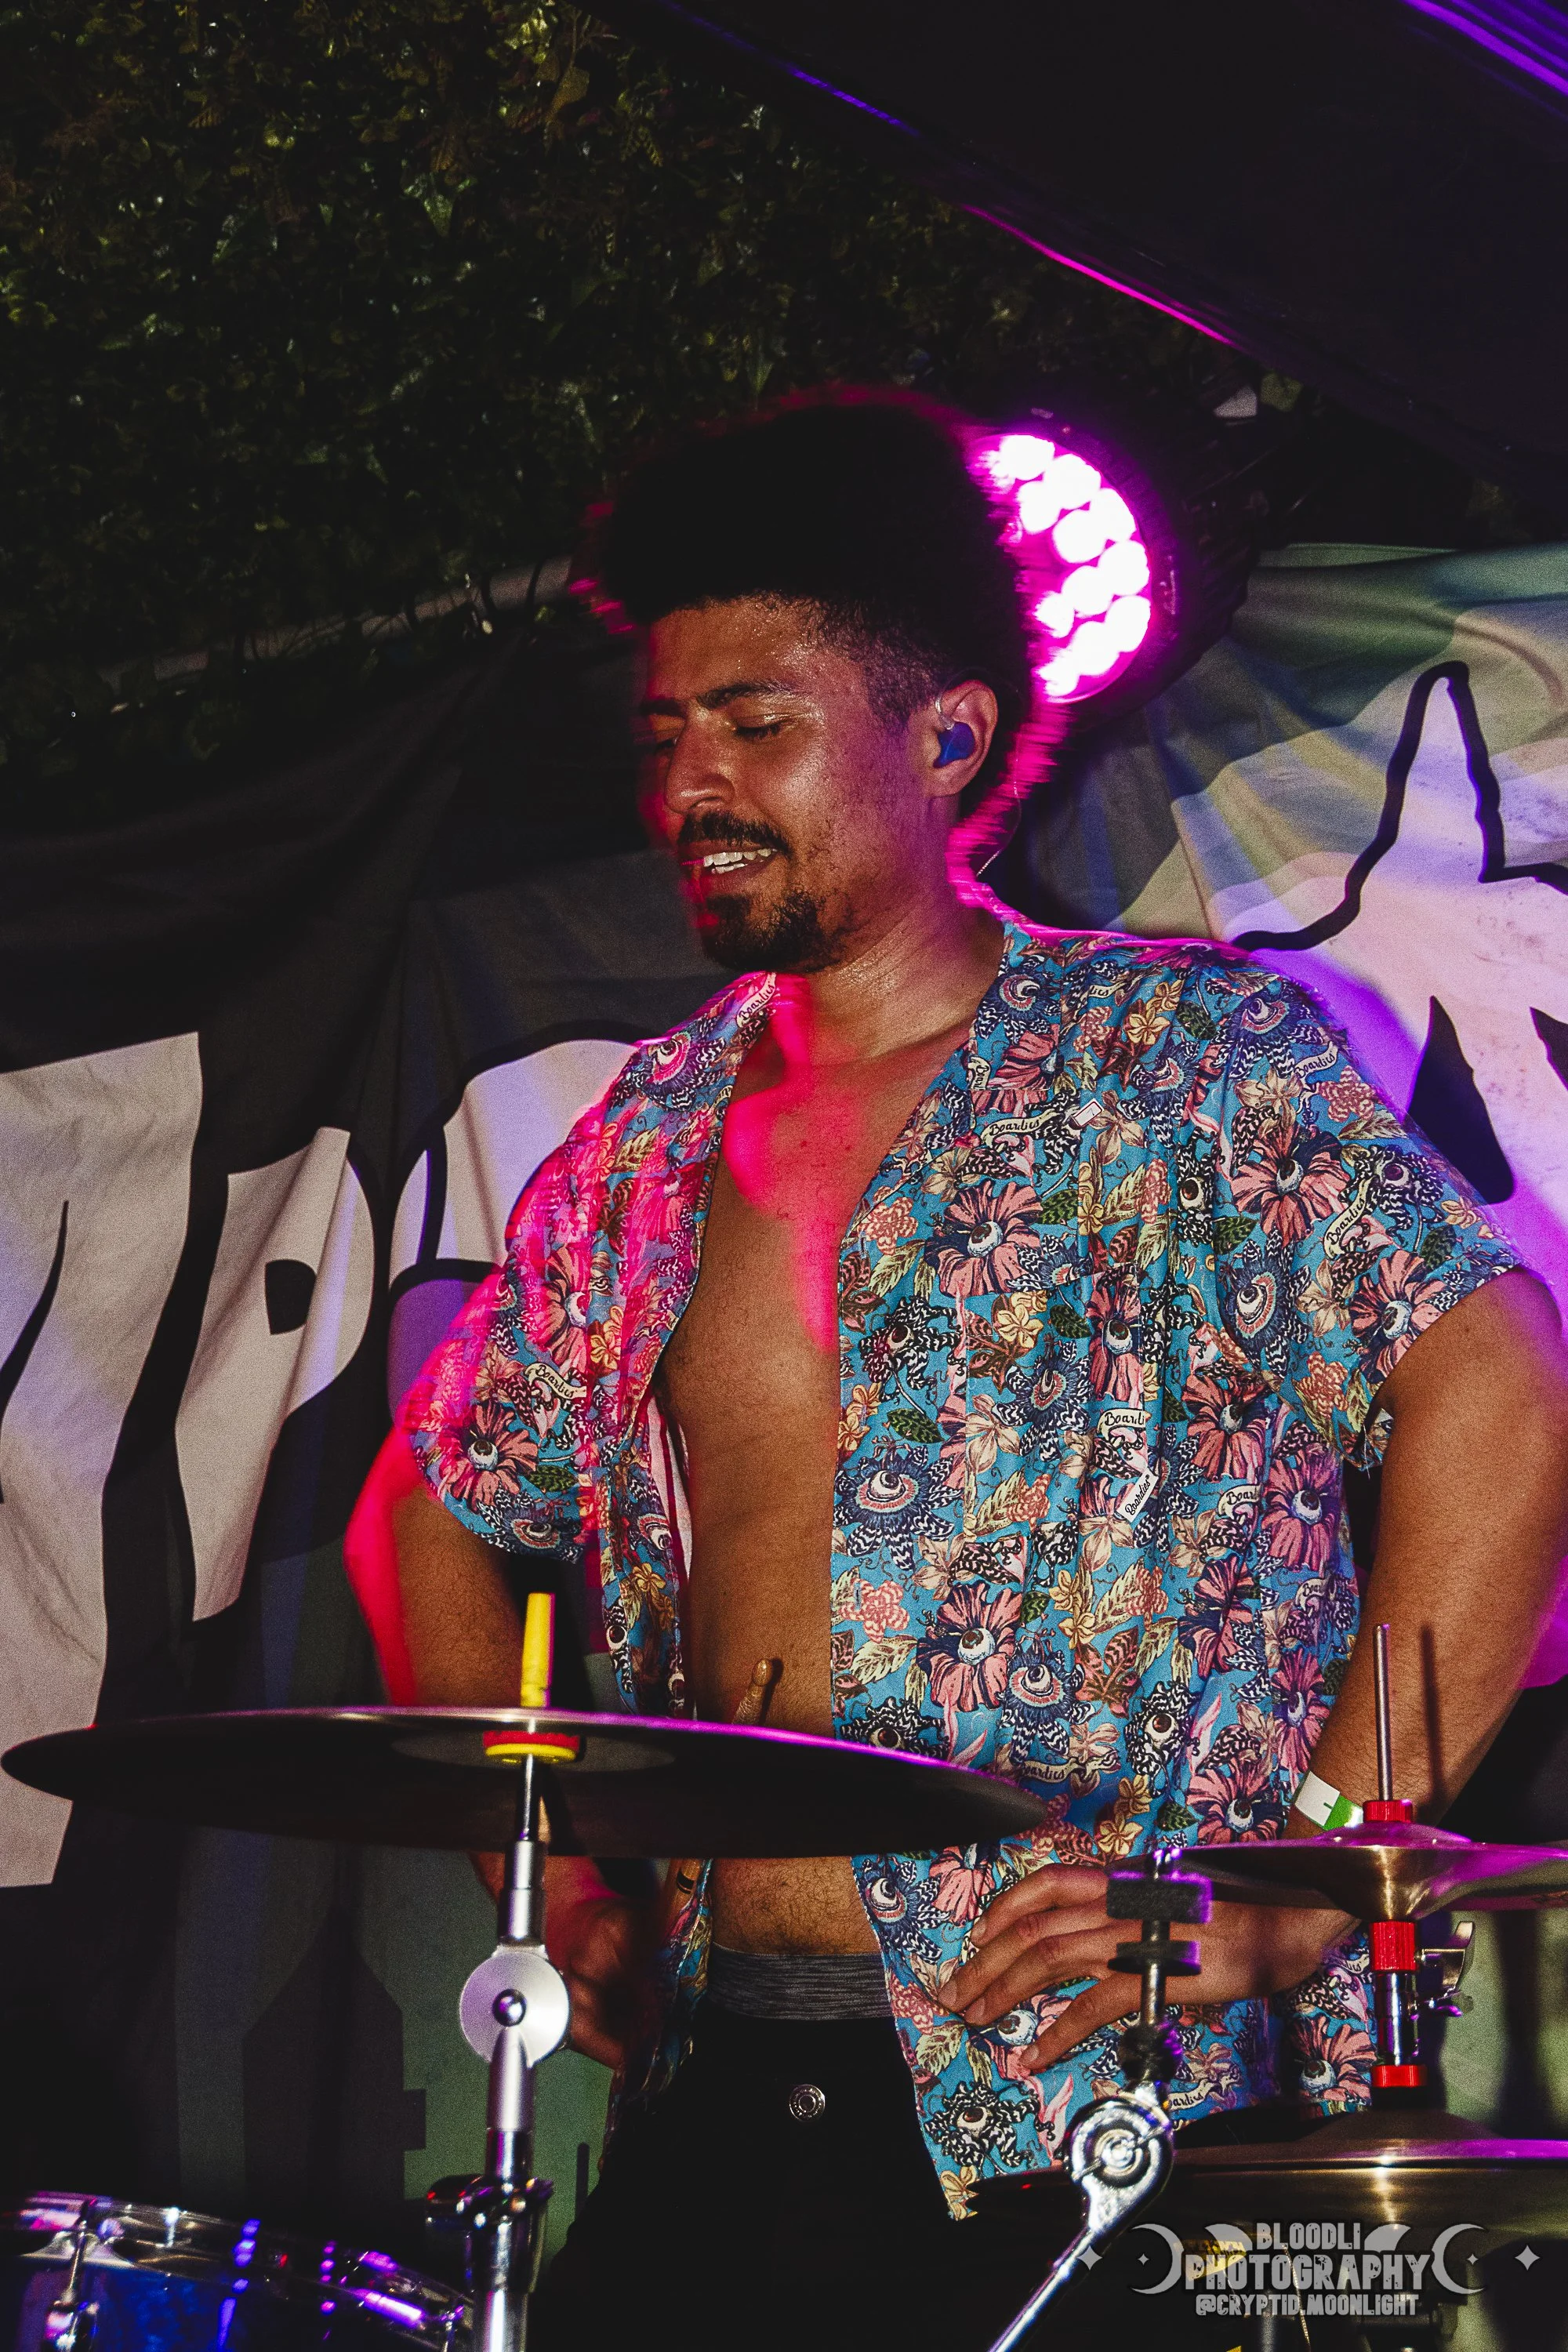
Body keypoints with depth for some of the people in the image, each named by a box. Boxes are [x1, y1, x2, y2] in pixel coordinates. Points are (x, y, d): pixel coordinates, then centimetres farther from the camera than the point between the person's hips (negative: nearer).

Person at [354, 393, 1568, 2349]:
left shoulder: (1179, 1059, -5)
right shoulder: (643, 1148, 11)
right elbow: (445, 1510, 22)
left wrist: (1302, 1882, -18)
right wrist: (549, 1869, 10)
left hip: (1101, 2119, -4)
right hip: (714, 2097, 5)